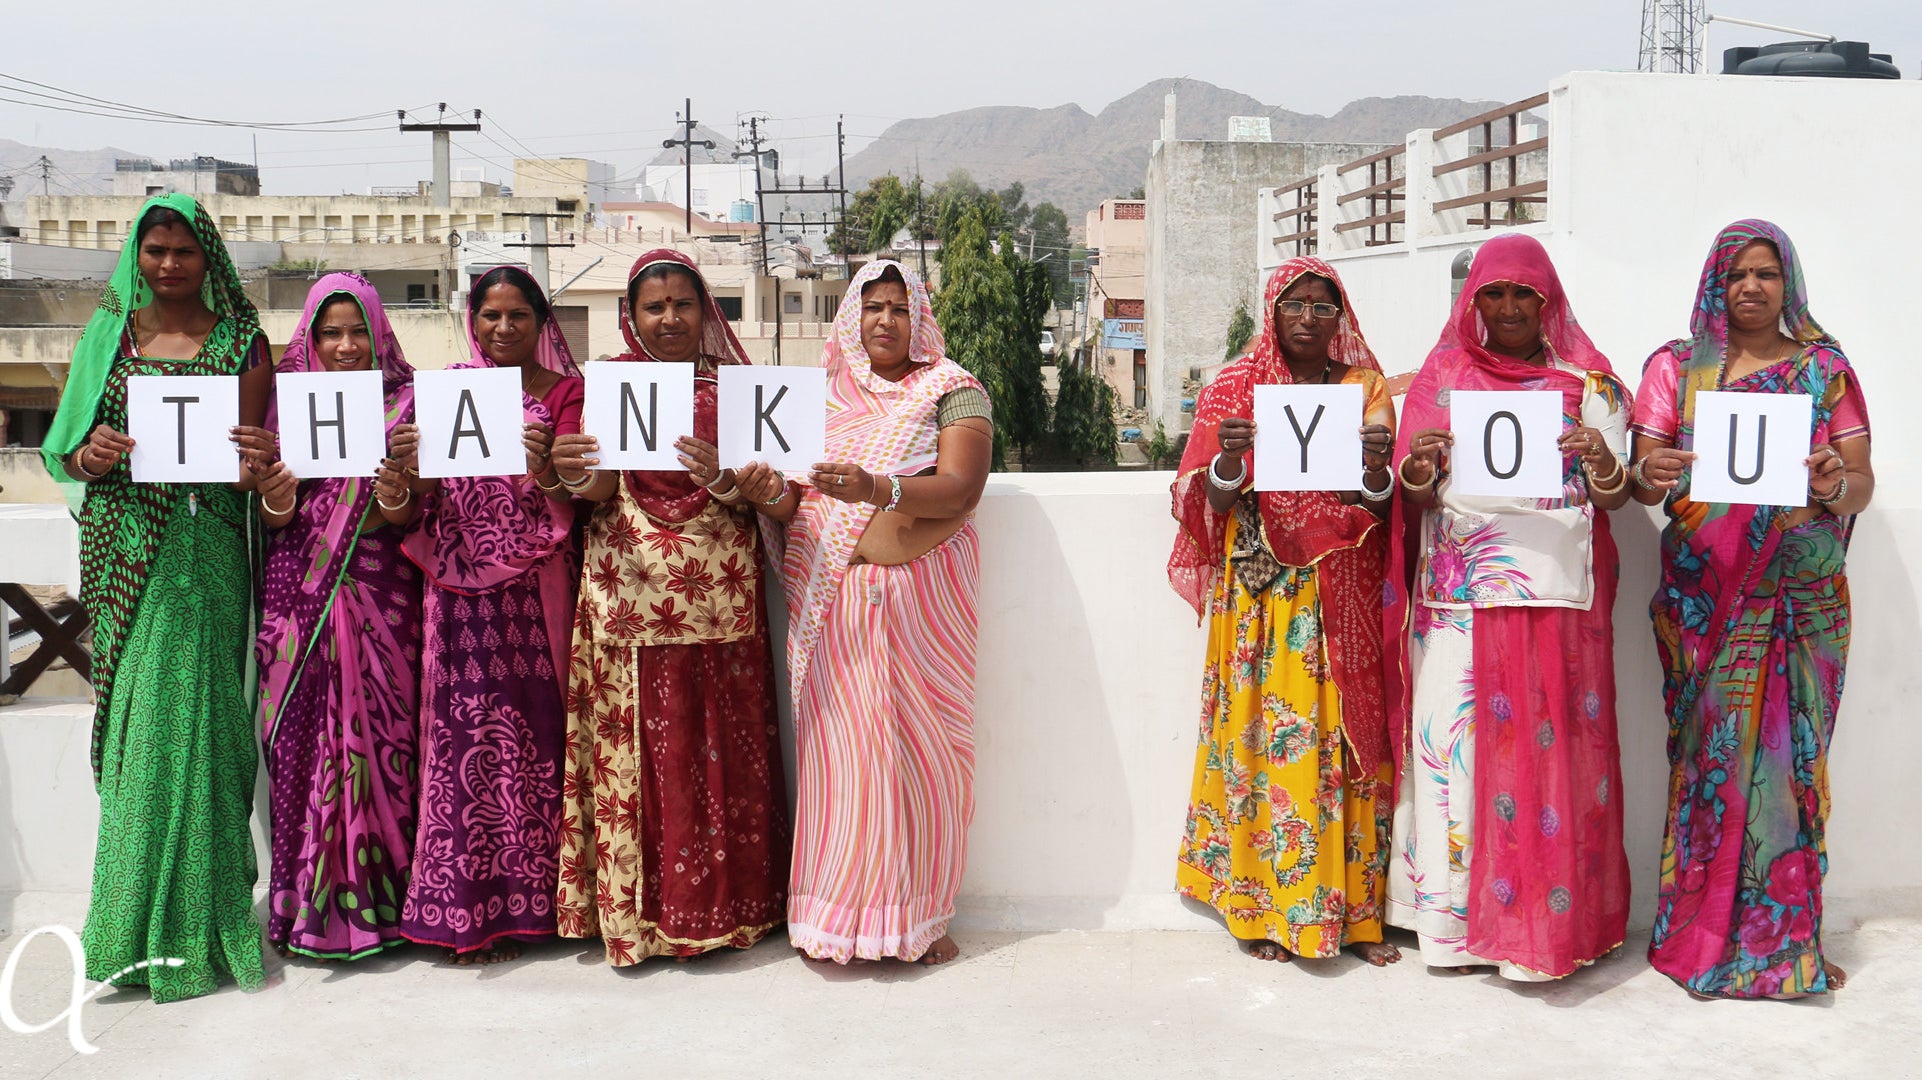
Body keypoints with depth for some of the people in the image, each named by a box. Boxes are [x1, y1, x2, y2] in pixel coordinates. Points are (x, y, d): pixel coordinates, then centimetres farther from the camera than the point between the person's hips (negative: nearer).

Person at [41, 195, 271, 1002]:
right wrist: (89, 455, -11)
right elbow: (63, 449, 11)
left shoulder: (241, 341, 5)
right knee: (131, 720, 5)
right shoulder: (108, 333, 13)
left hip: (201, 551, -3)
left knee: (183, 716, -7)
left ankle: (182, 924, 0)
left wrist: (251, 464, -22)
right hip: (122, 550, 3)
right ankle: (138, 923, 15)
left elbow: (247, 458, 1)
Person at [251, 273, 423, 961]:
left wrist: (394, 497, -20)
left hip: (380, 599, -1)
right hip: (300, 597, 1)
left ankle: (373, 898, 7)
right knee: (301, 742, -1)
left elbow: (414, 518, 2)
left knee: (376, 737, -3)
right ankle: (306, 905, 8)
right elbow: (272, 521, 7)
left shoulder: (404, 406, 5)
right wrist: (276, 495, -15)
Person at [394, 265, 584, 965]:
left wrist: (543, 470, -25)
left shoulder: (564, 392, 6)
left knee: (531, 727, -3)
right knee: (465, 729, -3)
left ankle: (523, 896, 9)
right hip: (461, 586, 1)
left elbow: (573, 502, -4)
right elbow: (426, 499, 8)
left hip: (533, 586, -1)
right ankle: (467, 906, 4)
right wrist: (410, 468, -14)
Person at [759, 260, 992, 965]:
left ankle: (918, 913, 9)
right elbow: (793, 504, 11)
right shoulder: (821, 392, 15)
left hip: (920, 590, -2)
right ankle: (835, 912, 9)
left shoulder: (951, 389, 4)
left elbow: (961, 489, -11)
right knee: (836, 746, -1)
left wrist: (878, 489, -27)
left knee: (918, 744, -2)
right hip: (830, 592, 3)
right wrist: (770, 492, -12)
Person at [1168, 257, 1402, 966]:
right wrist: (1229, 459, -21)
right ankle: (1263, 906, 6)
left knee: (1347, 738, 1)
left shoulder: (1366, 388, 9)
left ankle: (1354, 907, 9)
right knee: (1264, 736, -3)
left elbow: (1380, 509, 3)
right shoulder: (1234, 389, 5)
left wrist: (1377, 468, -19)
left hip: (1343, 600, 1)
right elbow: (1214, 504, 0)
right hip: (1262, 596, -1)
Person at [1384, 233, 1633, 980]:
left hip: (1556, 591, -1)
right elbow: (1415, 498, 7)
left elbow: (1614, 497, 2)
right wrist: (1418, 468, -15)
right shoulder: (1442, 377, 12)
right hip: (1459, 595, 1)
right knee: (1455, 736, -3)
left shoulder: (1587, 380, 8)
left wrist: (1603, 461, -20)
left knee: (1551, 744, -3)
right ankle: (1457, 917, 7)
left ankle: (1548, 920, 7)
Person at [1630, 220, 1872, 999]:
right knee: (1712, 752, -3)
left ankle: (1784, 940, 9)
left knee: (1791, 753, -1)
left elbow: (1862, 481, 3)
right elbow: (1645, 481, 2)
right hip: (1705, 597, 0)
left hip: (1802, 597, 1)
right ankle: (1704, 933, 7)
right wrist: (1650, 477, -22)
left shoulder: (1825, 369, 10)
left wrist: (1838, 485, -20)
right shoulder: (1676, 367, 9)